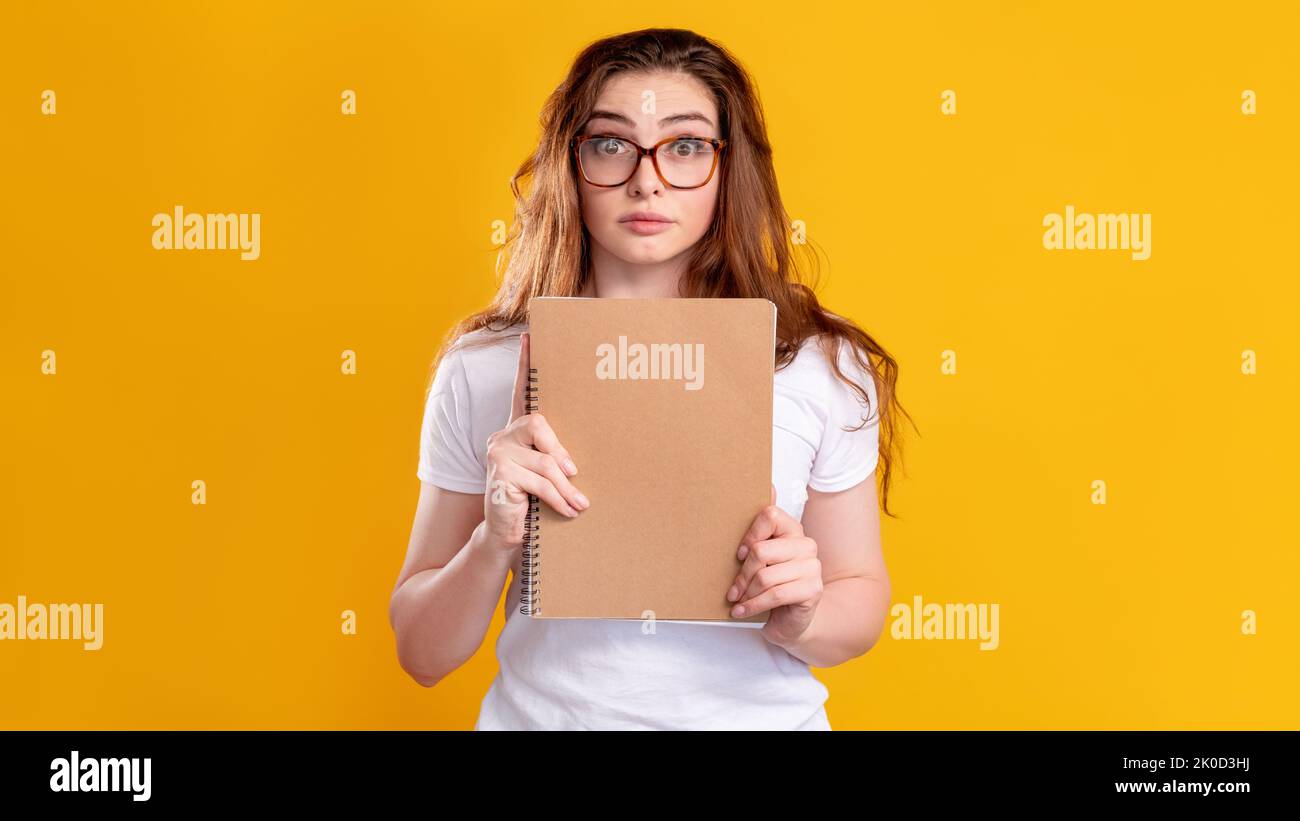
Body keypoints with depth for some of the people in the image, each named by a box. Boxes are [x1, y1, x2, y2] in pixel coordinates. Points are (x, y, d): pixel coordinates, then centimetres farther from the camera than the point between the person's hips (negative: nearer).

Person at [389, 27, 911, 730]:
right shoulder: (482, 370, -8)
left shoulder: (824, 368, -9)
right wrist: (495, 544, -22)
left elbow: (862, 600, 1)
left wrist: (800, 621, -18)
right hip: (543, 713, 0)